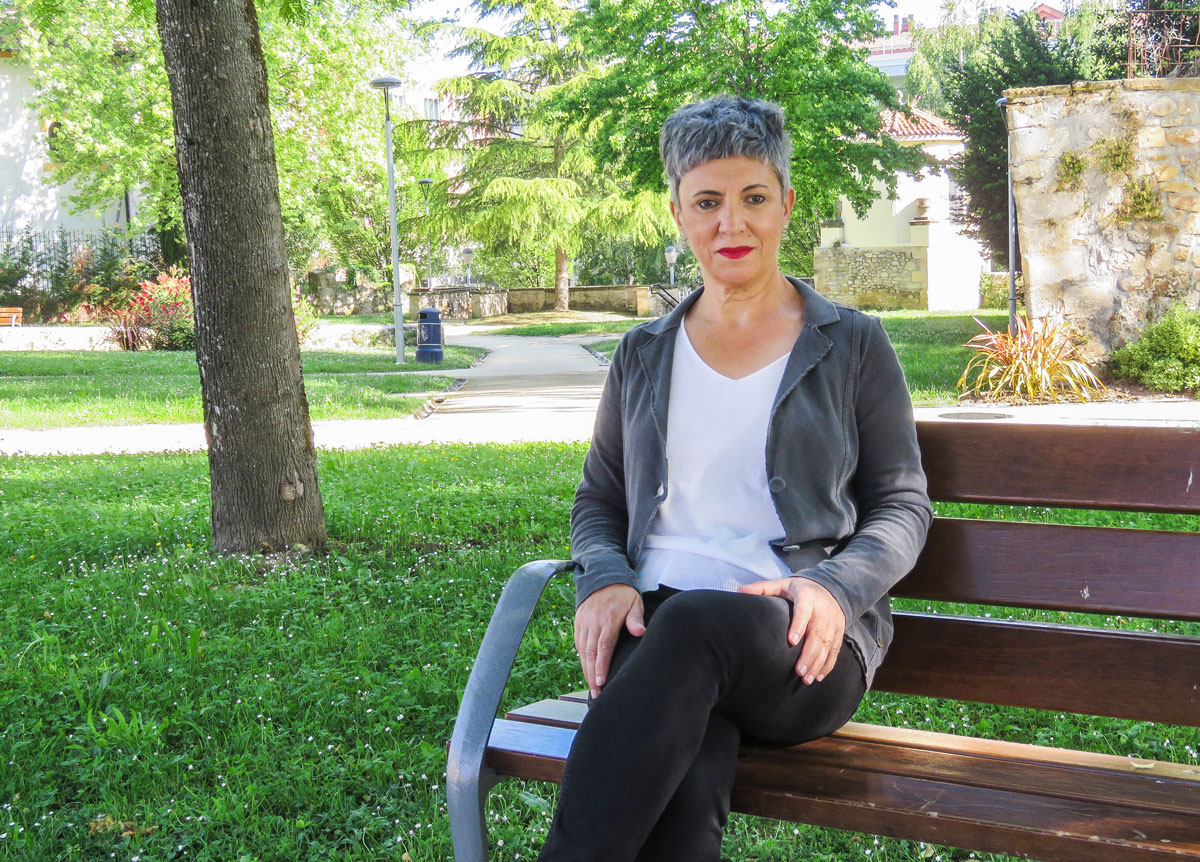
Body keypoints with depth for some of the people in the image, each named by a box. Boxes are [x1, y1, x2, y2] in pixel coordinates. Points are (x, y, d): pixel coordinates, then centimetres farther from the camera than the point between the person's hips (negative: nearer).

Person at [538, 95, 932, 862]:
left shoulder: (853, 346, 12)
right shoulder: (644, 356, 20)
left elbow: (903, 506, 10)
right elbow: (598, 498, 23)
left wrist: (833, 586, -12)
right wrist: (603, 579, -1)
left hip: (800, 643, -1)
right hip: (659, 625, 2)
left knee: (695, 624, -39)